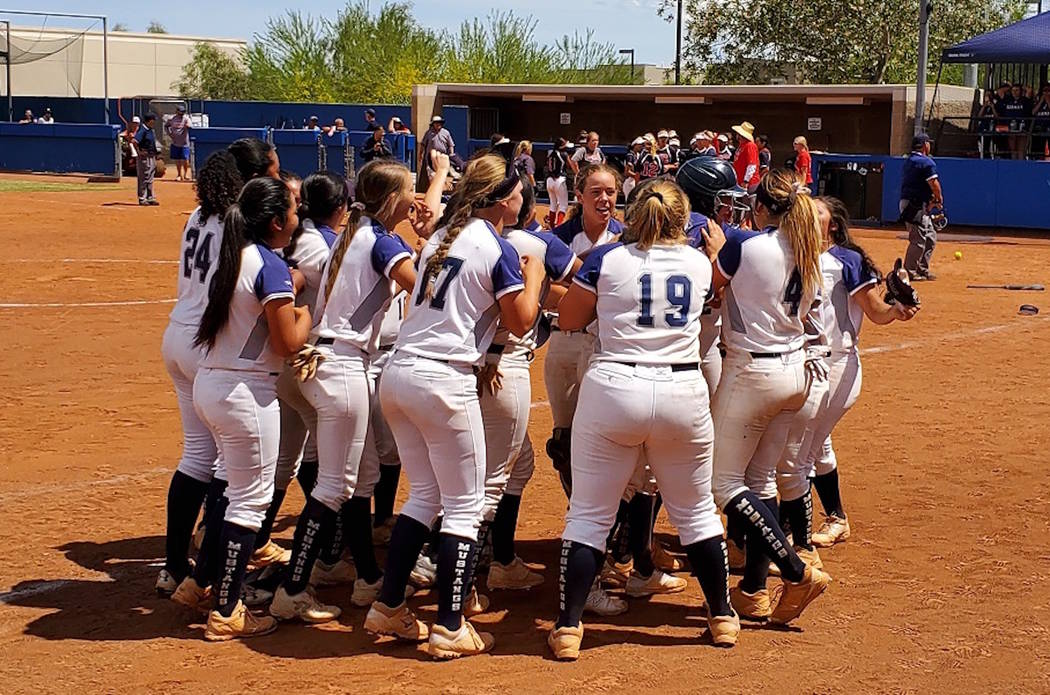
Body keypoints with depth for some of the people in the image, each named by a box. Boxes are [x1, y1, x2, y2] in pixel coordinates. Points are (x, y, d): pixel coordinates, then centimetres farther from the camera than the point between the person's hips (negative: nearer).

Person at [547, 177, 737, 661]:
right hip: (683, 392, 2)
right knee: (696, 511, 18)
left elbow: (568, 318, 10)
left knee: (589, 514, 5)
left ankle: (568, 628, 4)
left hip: (613, 388, -2)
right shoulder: (699, 263, 7)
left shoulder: (606, 259, -1)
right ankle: (721, 617, 28)